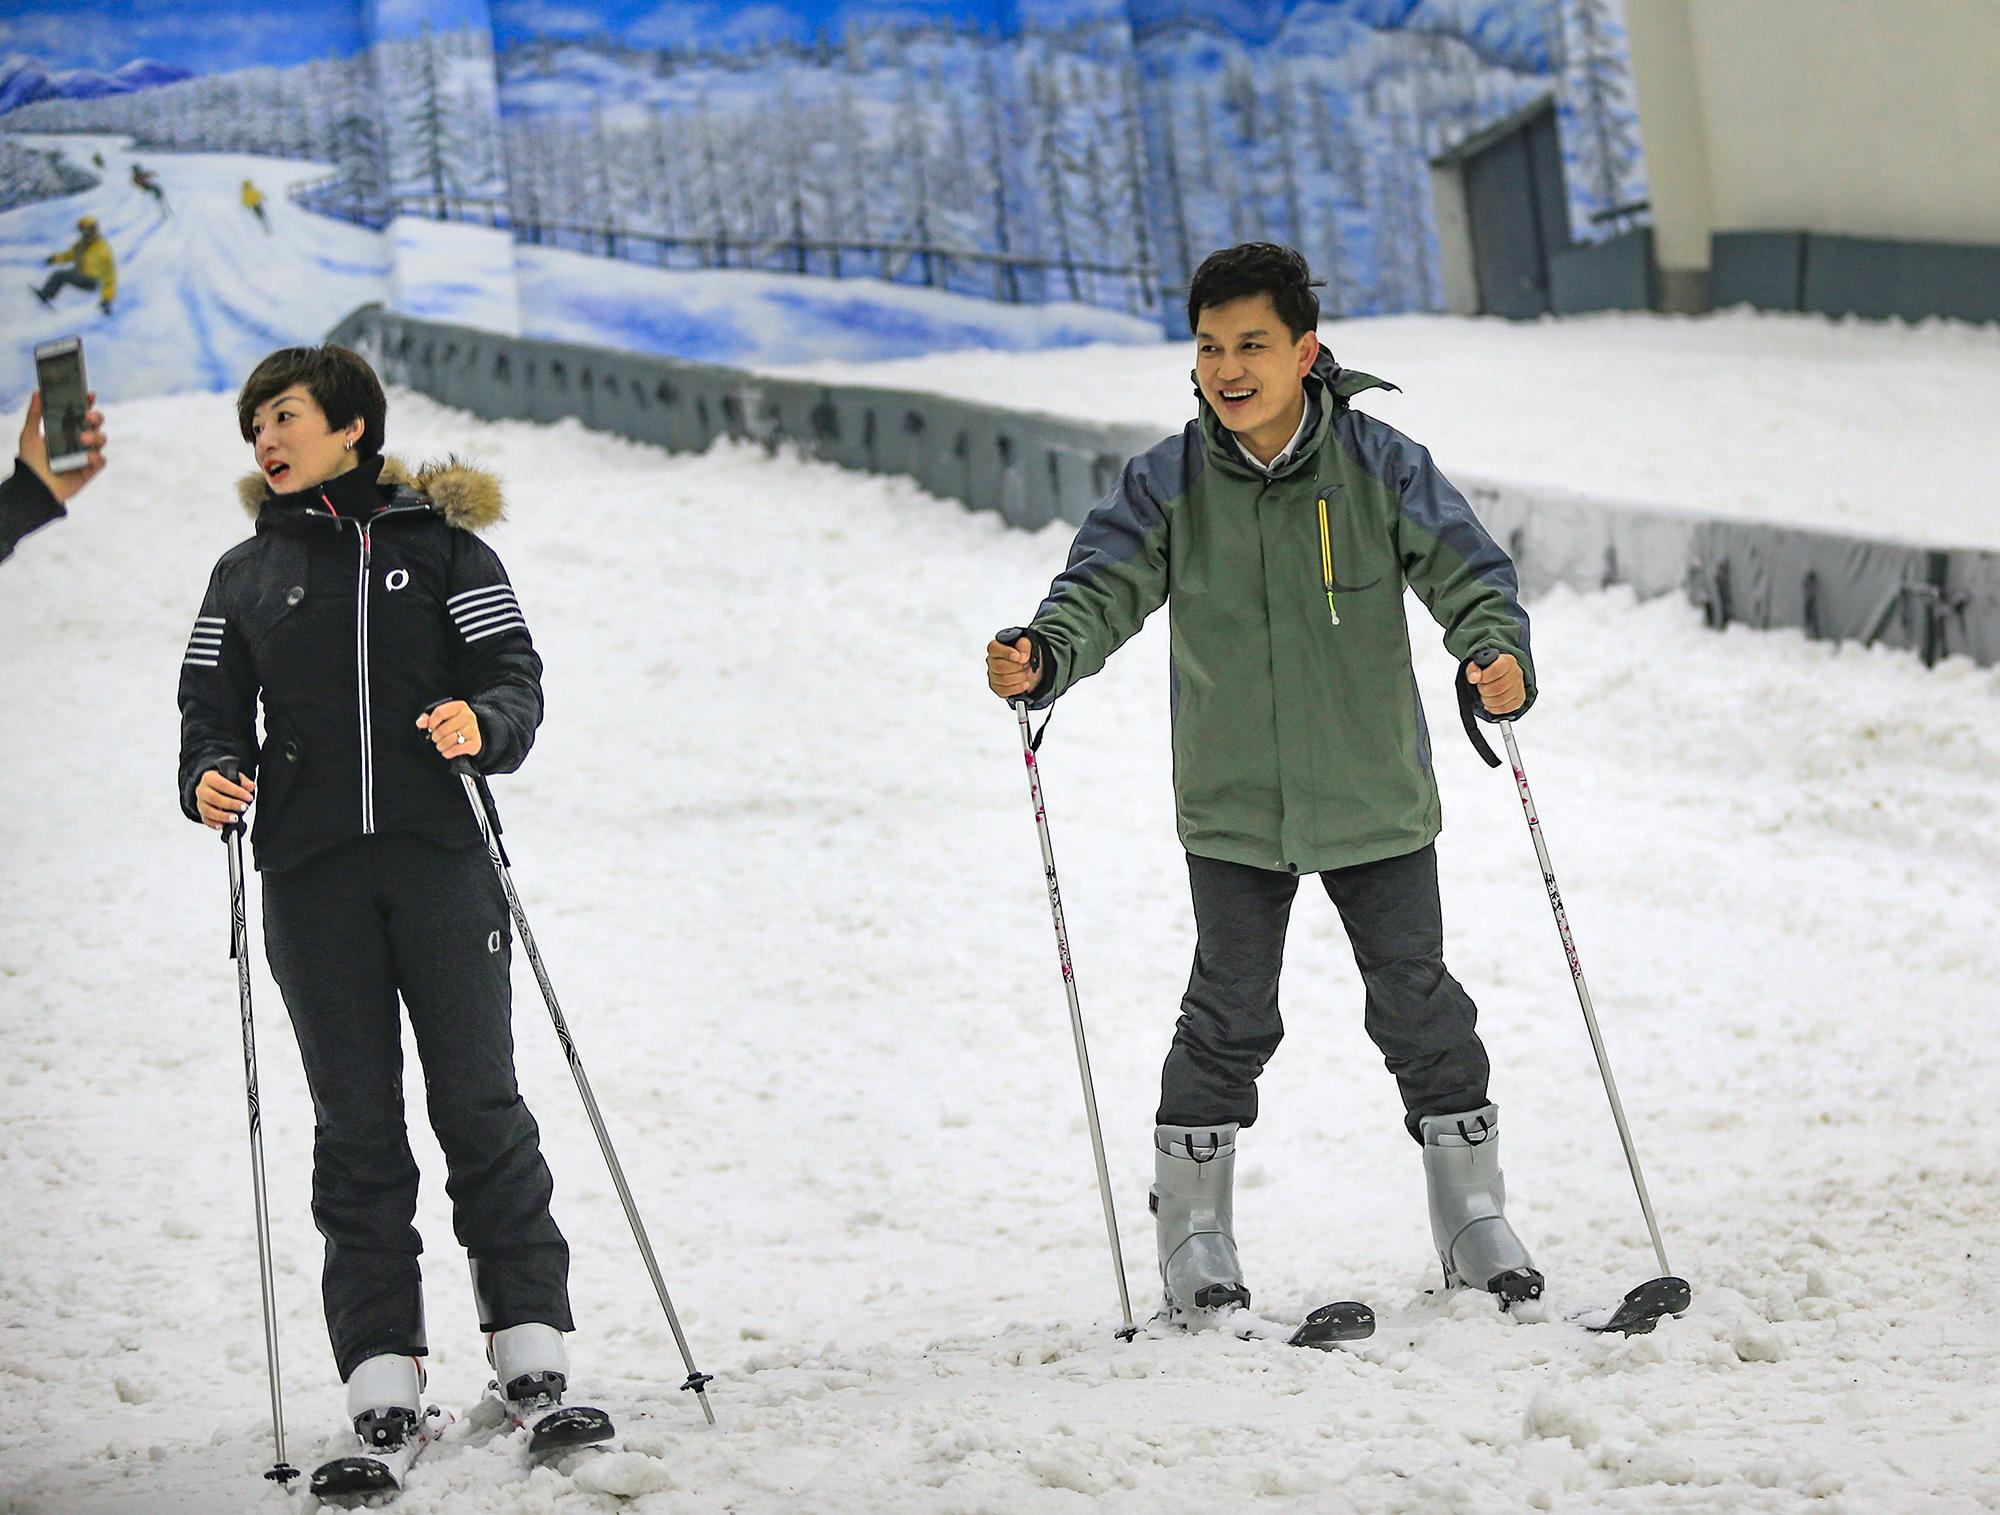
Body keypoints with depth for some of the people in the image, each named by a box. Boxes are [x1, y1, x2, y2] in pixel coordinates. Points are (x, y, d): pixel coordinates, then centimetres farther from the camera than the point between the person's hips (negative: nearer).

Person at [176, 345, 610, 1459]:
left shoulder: (440, 544, 8)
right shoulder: (246, 574, 16)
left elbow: (515, 674, 2)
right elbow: (214, 706, 12)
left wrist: (483, 723, -19)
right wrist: (209, 776, -10)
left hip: (439, 853, -2)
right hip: (311, 874, 2)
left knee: (479, 1098, -2)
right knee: (355, 1117, 1)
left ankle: (530, 1332, 6)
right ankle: (383, 1364, 3)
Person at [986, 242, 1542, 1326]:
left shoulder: (1380, 467, -7)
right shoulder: (1168, 485, -5)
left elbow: (1468, 574, -7)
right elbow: (1102, 588, -8)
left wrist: (1500, 659, -27)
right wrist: (1043, 658, -29)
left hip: (1378, 797, 0)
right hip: (1235, 807, 0)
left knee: (1419, 1004, 7)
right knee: (1229, 1018, 1)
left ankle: (1472, 1218, 21)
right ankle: (1194, 1232, 14)